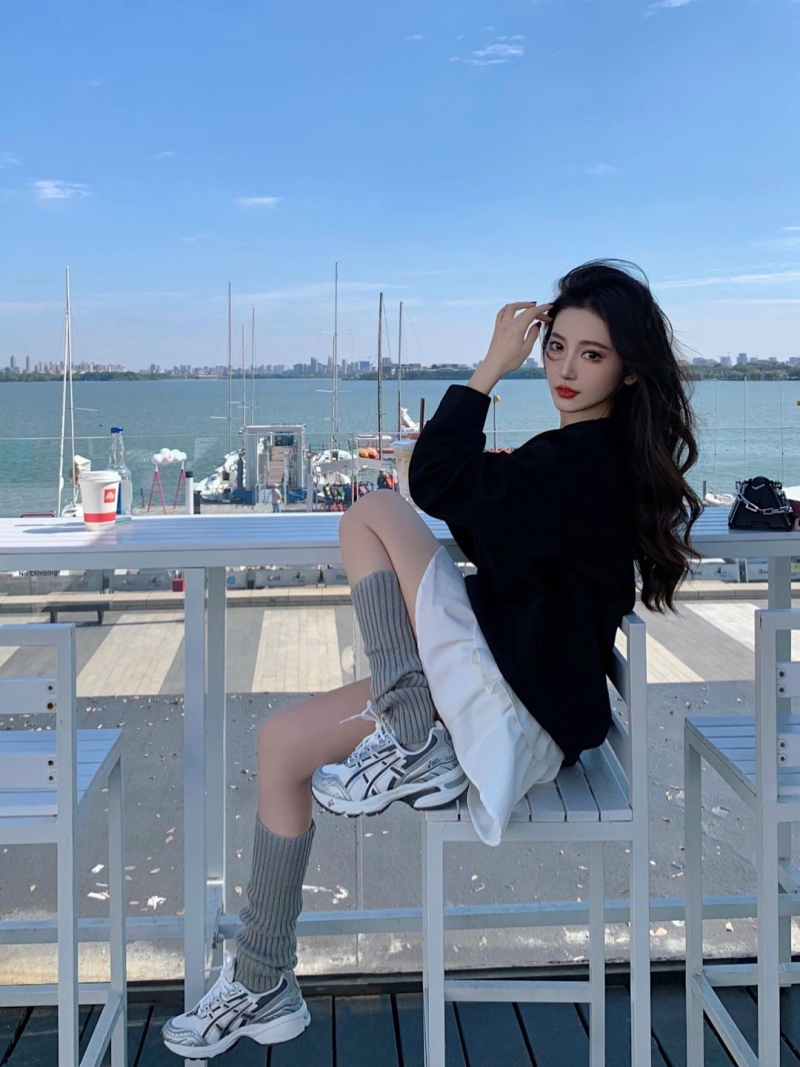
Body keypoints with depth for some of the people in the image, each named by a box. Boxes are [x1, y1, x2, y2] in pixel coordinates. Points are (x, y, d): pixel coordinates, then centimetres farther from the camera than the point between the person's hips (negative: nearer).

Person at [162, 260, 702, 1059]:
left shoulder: (588, 458, -18)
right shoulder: (583, 449, 12)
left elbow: (438, 484, -21)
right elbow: (490, 534, 17)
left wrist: (490, 369, -13)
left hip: (522, 710, -10)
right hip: (485, 688, 10)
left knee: (372, 514, -14)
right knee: (281, 744, 5)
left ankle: (412, 752, -10)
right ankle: (262, 986, 14)